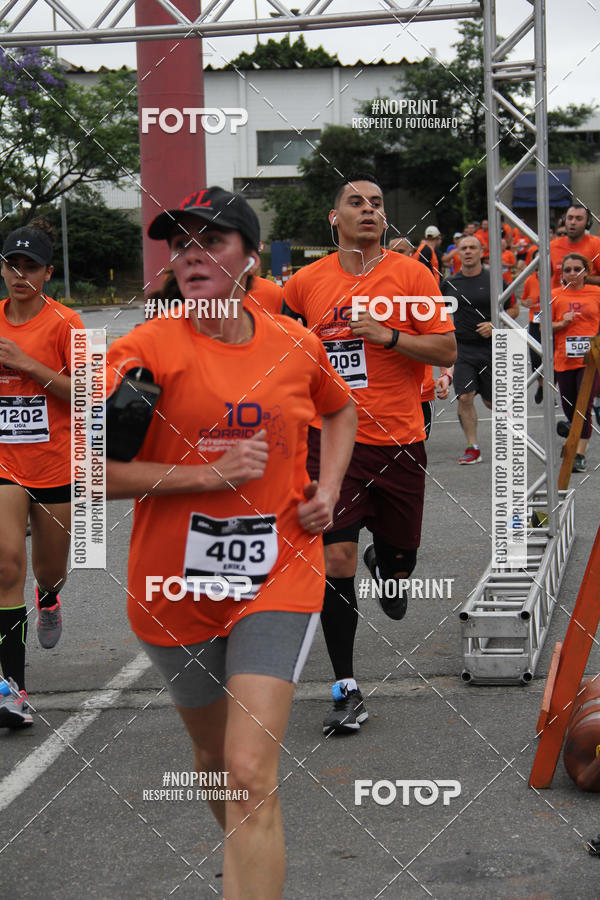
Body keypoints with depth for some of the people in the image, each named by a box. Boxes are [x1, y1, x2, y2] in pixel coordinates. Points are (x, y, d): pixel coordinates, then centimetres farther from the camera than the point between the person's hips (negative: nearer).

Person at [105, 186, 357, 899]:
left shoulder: (296, 345, 0)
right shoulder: (145, 349, -10)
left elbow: (340, 409, 23)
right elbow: (94, 470, -14)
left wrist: (329, 485, 6)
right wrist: (209, 474, -20)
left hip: (277, 576, 0)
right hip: (175, 586, 0)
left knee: (250, 776, -15)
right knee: (214, 754, 21)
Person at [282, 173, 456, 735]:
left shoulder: (411, 274, -2)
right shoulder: (308, 281, 2)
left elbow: (446, 351, -5)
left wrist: (387, 336, -18)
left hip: (399, 442, 1)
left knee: (399, 559, 12)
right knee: (336, 558, -10)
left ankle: (385, 567, 52)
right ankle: (346, 689, 0)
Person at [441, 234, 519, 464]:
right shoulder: (449, 283, 4)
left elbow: (514, 309, 4)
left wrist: (494, 325, -11)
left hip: (490, 348, -1)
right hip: (461, 348, 1)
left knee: (491, 400, 7)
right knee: (464, 397, -12)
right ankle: (472, 447, -2)